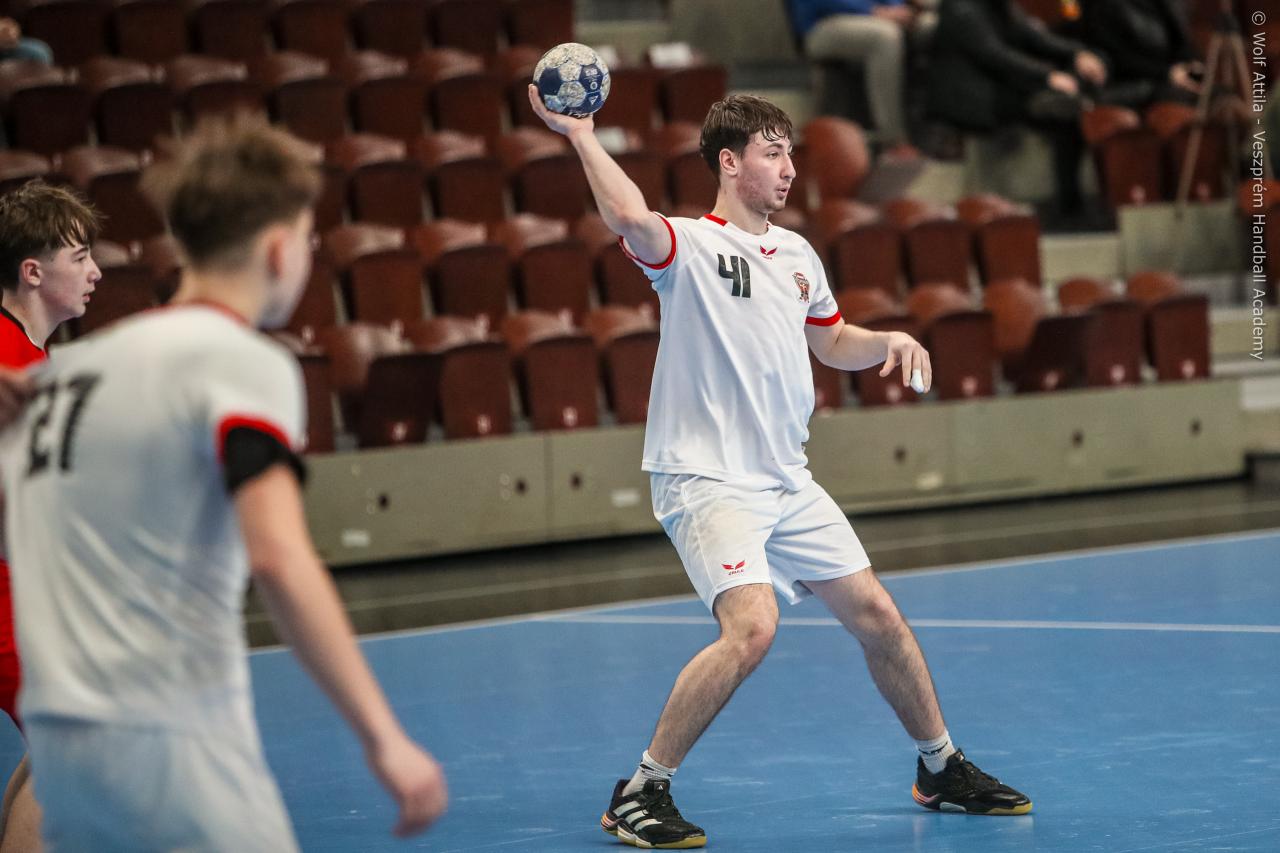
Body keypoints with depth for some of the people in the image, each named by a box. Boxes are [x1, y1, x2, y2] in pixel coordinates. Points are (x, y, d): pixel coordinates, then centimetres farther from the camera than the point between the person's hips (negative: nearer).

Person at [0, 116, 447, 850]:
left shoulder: (72, 365, 15)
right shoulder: (243, 362, -8)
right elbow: (279, 559, -21)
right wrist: (384, 738, -21)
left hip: (59, 736, 8)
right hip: (172, 738, -8)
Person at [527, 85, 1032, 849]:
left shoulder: (798, 255, 13)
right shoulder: (690, 246, -10)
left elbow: (831, 340, 29)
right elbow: (630, 219, -34)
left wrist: (891, 341, 10)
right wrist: (580, 134, -30)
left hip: (787, 481, 7)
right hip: (706, 479, -7)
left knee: (878, 616, 10)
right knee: (752, 627, -26)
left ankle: (942, 770, 30)